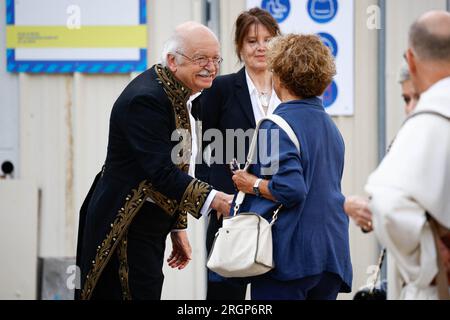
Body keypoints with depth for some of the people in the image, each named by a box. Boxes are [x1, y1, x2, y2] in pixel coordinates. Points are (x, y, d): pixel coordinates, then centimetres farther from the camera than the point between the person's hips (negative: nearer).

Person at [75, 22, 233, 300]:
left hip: (151, 227, 10)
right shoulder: (146, 99, -20)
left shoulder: (180, 96, 12)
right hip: (128, 230, -10)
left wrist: (177, 227, 18)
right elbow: (160, 171, -27)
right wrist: (214, 199, -31)